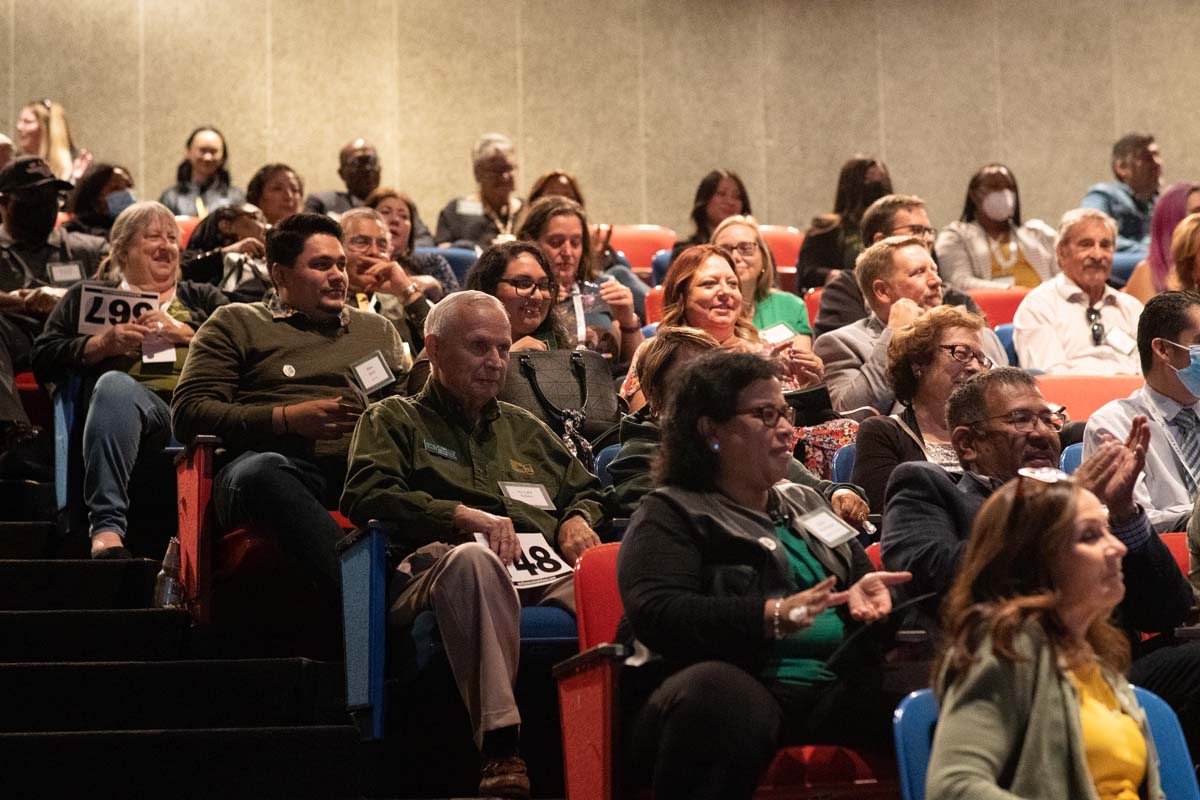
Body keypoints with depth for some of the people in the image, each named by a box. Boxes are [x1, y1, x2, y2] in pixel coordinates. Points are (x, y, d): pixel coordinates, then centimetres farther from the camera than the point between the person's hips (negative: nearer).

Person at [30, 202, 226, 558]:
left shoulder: (203, 298, 34)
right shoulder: (88, 296, 31)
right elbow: (43, 358, 18)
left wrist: (182, 332, 2)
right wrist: (103, 344, 3)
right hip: (137, 398, -1)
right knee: (113, 384, -39)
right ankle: (106, 528, -51)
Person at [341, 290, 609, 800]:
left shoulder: (524, 428, 37)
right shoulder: (394, 420, 21)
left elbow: (586, 491, 42)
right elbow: (364, 496, 3)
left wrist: (578, 520, 15)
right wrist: (462, 516, -9)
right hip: (435, 564, -4)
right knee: (473, 558, -44)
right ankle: (500, 749, -51)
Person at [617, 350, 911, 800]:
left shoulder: (806, 504, 29)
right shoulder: (671, 515, 8)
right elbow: (655, 615, -8)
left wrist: (864, 591, 8)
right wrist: (774, 616, -19)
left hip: (833, 691, 5)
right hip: (738, 689, -5)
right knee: (717, 691, -42)